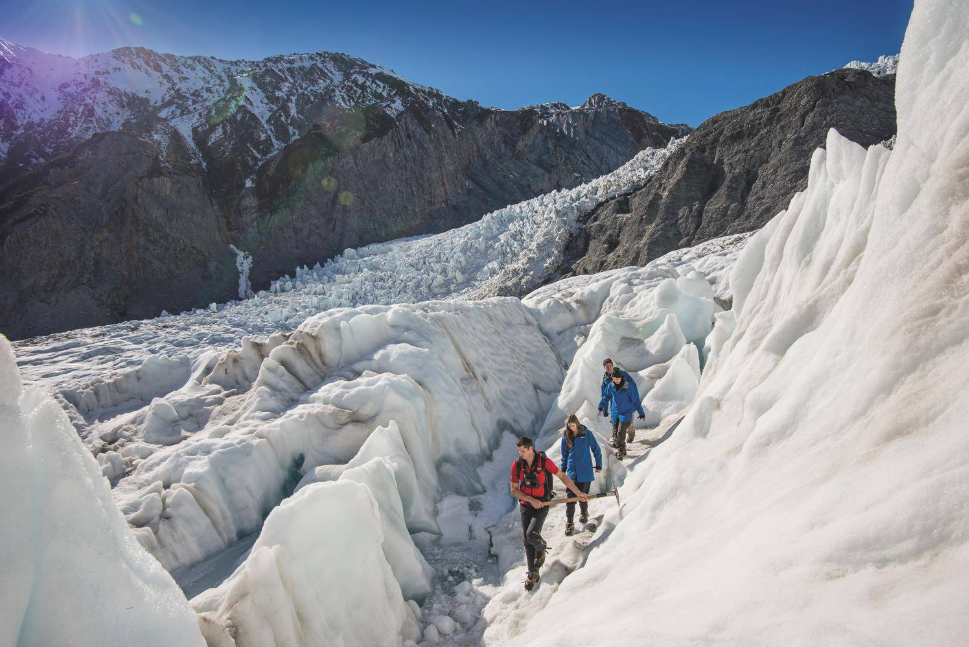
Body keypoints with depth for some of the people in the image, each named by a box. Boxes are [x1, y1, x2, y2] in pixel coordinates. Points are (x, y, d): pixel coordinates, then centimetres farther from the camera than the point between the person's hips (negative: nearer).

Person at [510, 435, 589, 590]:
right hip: (526, 505, 3)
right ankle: (533, 574, 22)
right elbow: (514, 490, -3)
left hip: (542, 504, -3)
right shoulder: (516, 465, -9)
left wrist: (578, 493, -2)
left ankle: (541, 548, 15)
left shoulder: (544, 461, -15)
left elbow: (562, 476, -3)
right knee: (527, 541, 5)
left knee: (532, 535, -20)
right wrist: (531, 500, -16)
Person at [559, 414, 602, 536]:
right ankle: (569, 524, 2)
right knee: (570, 498, -6)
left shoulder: (586, 434, -6)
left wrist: (599, 465, 5)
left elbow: (596, 449, 3)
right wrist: (563, 470, 16)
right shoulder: (566, 436, 3)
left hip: (585, 472, -1)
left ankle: (584, 513, 38)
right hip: (572, 472, 2)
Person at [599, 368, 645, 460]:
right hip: (615, 413, 5)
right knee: (616, 432, 8)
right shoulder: (611, 386, -2)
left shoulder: (628, 387, -14)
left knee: (621, 432, -14)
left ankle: (621, 452, -4)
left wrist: (641, 413, -2)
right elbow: (606, 397, 16)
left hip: (626, 413, -5)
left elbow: (636, 401, -7)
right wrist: (601, 407, 22)